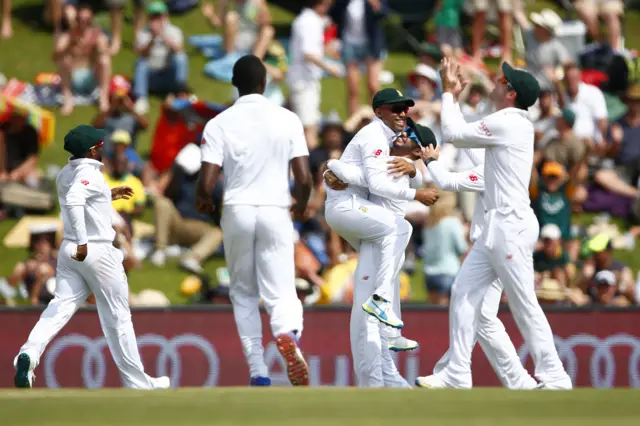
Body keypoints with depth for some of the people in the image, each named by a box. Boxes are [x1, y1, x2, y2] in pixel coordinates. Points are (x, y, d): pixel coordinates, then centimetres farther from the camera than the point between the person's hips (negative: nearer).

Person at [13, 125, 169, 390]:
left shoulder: (65, 174, 12)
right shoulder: (90, 174, -15)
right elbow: (74, 201, -32)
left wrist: (108, 196, 29)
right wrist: (82, 242, -34)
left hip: (69, 250, 7)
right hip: (97, 251, -7)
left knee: (61, 307, -4)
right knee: (117, 317, 3)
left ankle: (29, 353, -31)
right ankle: (137, 382, 12)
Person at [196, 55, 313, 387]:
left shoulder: (219, 124, -2)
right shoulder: (287, 120, 1)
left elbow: (206, 183, -9)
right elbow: (304, 179, -4)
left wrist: (203, 201, 15)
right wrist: (300, 205, 18)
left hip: (237, 212, 0)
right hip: (276, 213, 0)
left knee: (243, 294, 15)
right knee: (281, 293, 0)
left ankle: (258, 372, 8)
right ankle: (288, 333, -35)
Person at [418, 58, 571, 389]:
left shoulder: (506, 123, -14)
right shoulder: (514, 123, 15)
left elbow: (453, 134, -8)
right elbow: (464, 134, 25)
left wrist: (449, 94, 5)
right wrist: (452, 96, 23)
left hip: (511, 225, -10)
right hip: (497, 226, 10)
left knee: (524, 305, -7)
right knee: (464, 292, 9)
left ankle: (553, 376, -4)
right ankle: (457, 374, 10)